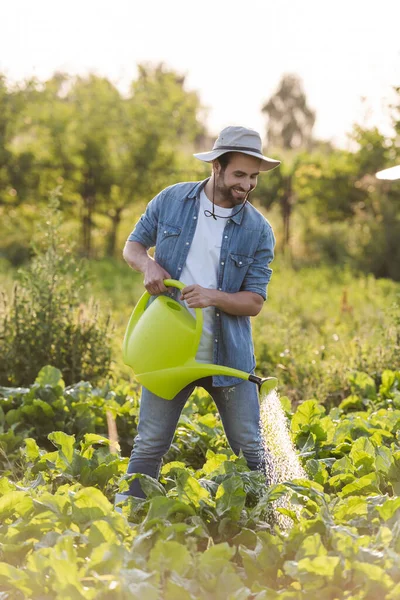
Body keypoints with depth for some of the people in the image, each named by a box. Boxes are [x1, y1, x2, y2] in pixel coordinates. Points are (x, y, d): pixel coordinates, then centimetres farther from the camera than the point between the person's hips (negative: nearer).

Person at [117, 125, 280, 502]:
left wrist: (214, 297, -22)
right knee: (149, 444, 5)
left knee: (250, 449, 6)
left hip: (227, 355, 0)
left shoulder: (258, 231, -3)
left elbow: (254, 302, -3)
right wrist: (147, 264, -12)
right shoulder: (171, 201, 0)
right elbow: (132, 245, 11)